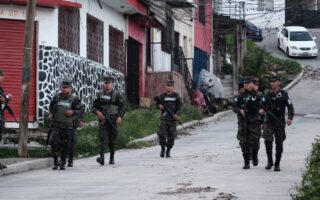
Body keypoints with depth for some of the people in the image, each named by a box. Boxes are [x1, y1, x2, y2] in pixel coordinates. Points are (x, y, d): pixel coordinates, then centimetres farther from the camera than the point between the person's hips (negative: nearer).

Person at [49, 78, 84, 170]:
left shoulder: (74, 99, -3)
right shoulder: (57, 97, 5)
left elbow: (81, 110, 1)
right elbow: (51, 106, 25)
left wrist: (73, 112, -15)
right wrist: (51, 114, 10)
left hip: (67, 125, -1)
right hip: (56, 124, 1)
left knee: (65, 145, 6)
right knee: (54, 142, -13)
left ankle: (62, 163, 21)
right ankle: (55, 161, -4)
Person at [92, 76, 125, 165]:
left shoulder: (116, 95, 3)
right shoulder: (100, 95, 11)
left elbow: (122, 107, 0)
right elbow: (94, 107, 15)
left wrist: (120, 117, -14)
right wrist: (98, 112, -6)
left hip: (113, 121, -1)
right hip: (103, 120, 1)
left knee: (112, 140, 6)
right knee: (102, 138, -13)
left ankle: (112, 158, 19)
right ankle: (102, 157, -22)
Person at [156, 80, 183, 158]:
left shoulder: (176, 96, 2)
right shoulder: (162, 96, 6)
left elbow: (180, 107, 3)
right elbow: (157, 104, 15)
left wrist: (176, 114, -13)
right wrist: (159, 106, -9)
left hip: (173, 119, 0)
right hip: (164, 118, 1)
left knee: (171, 135, 1)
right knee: (161, 134, -11)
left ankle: (168, 151, 14)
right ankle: (163, 148, 10)